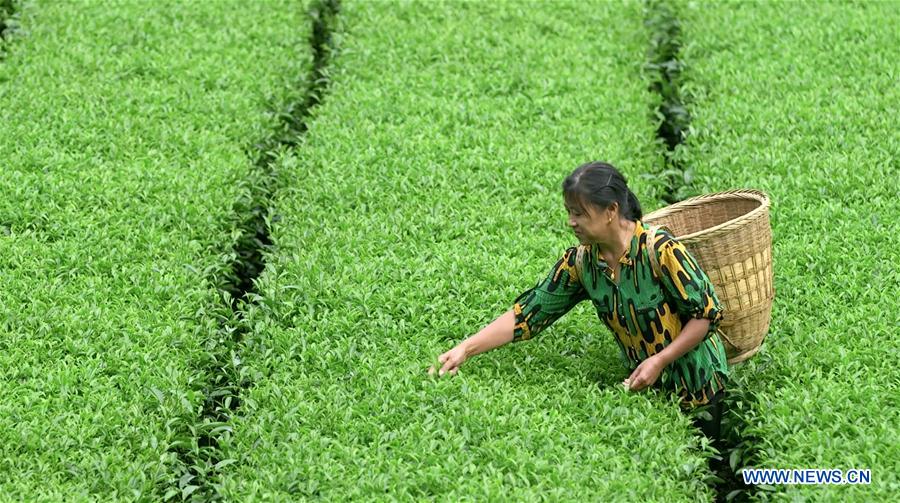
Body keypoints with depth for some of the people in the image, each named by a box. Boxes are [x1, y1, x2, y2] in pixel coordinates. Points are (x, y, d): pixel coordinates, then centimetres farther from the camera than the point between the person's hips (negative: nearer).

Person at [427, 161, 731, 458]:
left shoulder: (661, 251, -25)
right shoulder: (580, 262, -9)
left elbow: (708, 314, -18)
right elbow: (527, 314, -8)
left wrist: (659, 361, -25)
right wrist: (465, 350, -17)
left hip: (695, 388, -5)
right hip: (643, 385, 5)